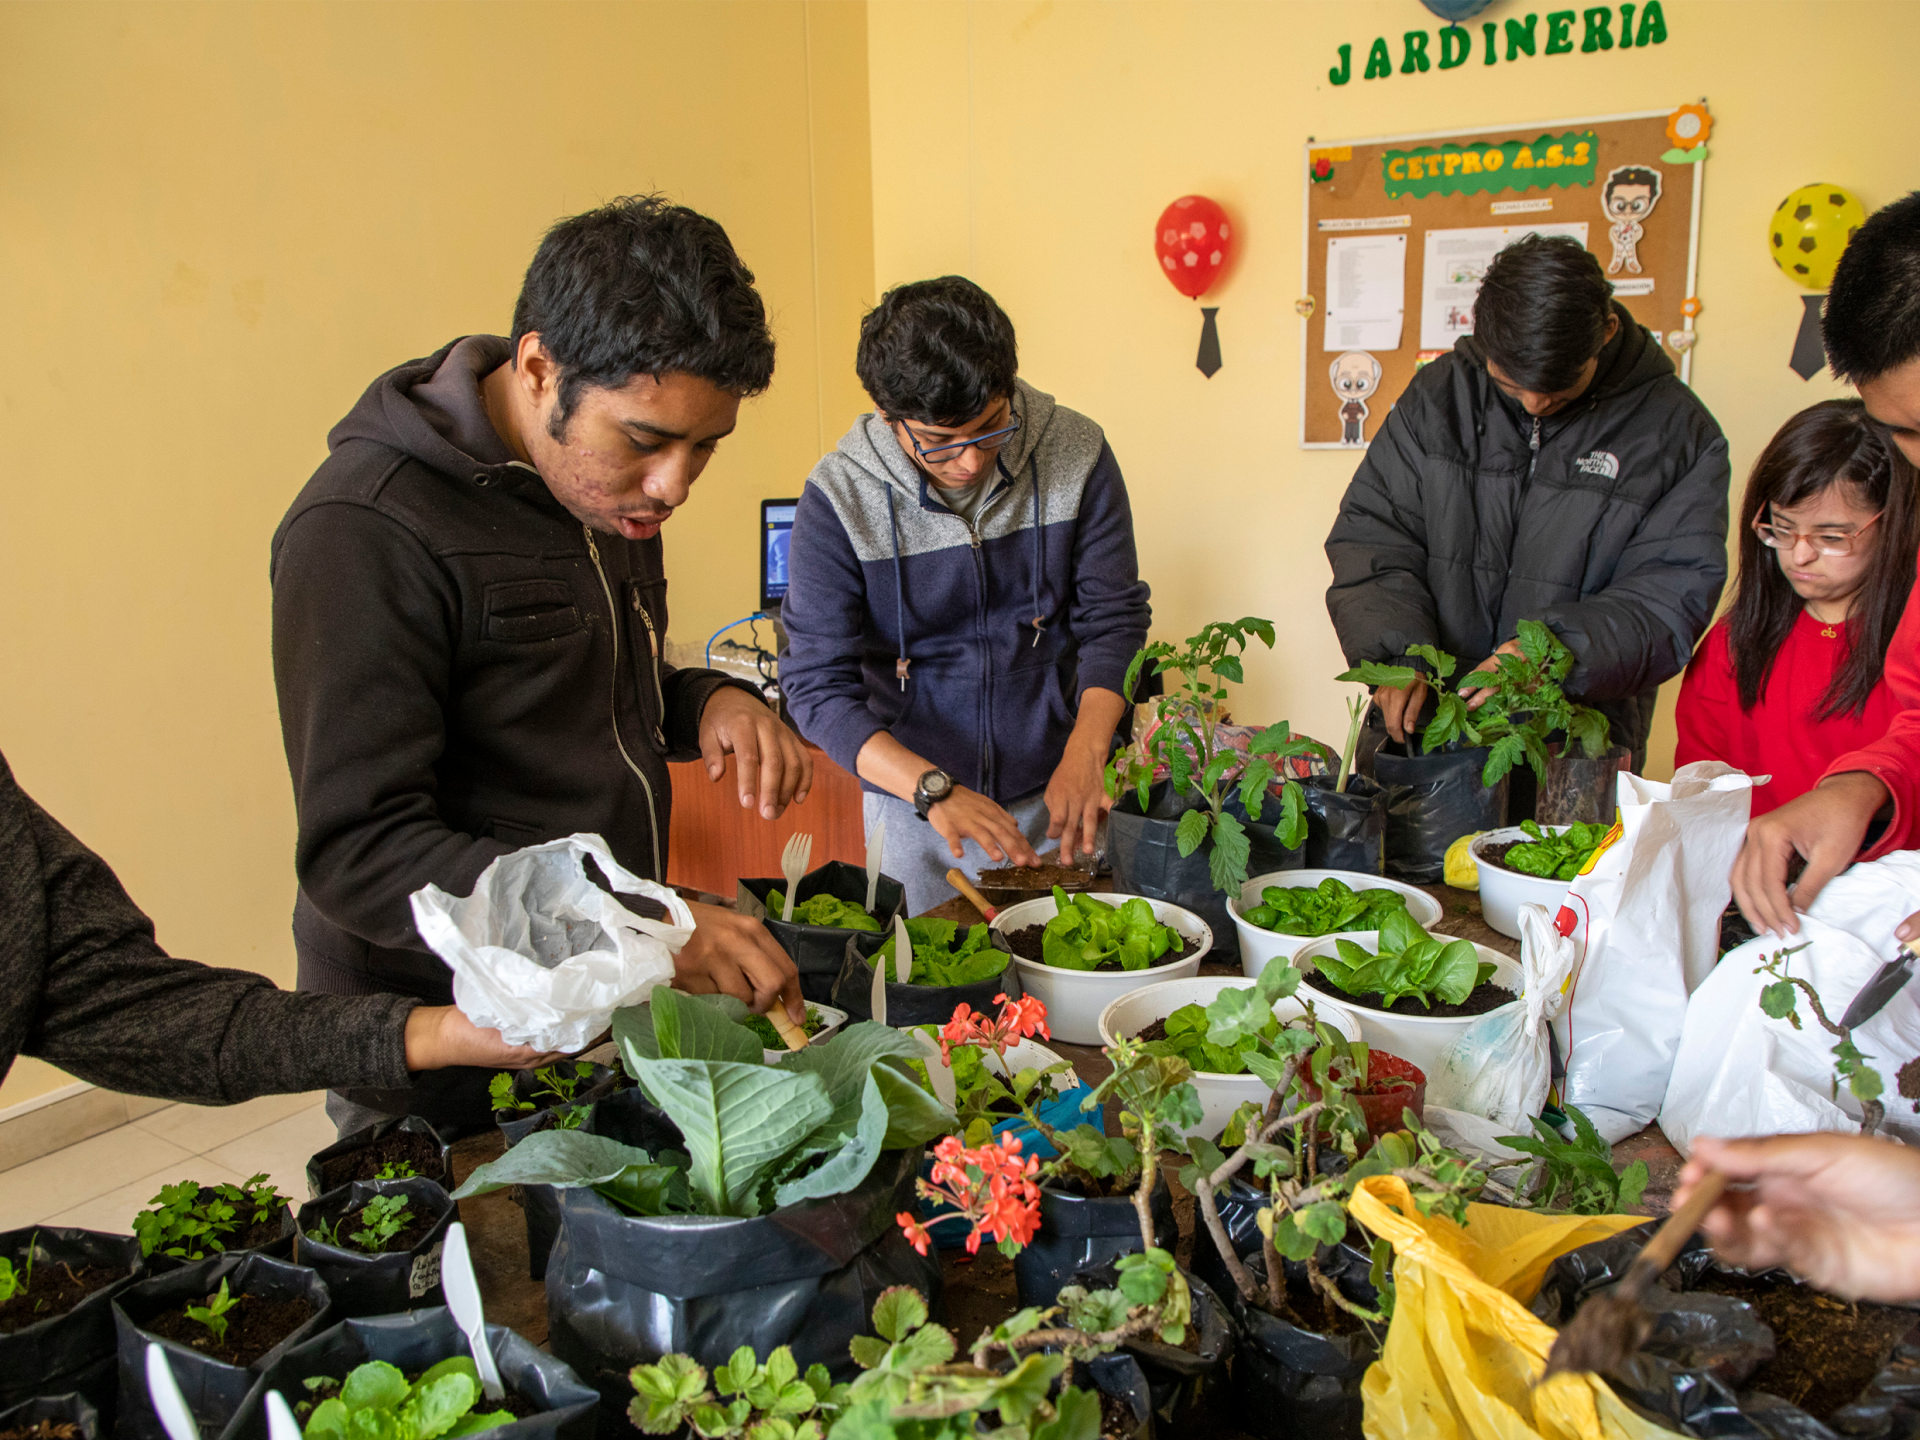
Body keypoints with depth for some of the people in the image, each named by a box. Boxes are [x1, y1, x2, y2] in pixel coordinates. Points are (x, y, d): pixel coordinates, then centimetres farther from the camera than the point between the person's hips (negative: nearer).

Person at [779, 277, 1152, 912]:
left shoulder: (1076, 455, -10)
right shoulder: (839, 496, -16)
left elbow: (1114, 620, -5)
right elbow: (817, 682, -16)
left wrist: (1084, 754, -21)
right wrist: (934, 789, -29)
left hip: (1055, 793, 2)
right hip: (912, 801, -1)